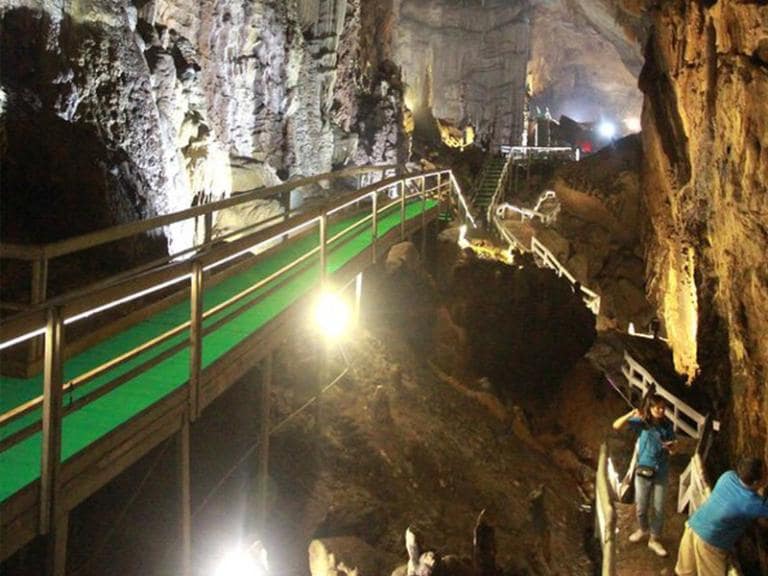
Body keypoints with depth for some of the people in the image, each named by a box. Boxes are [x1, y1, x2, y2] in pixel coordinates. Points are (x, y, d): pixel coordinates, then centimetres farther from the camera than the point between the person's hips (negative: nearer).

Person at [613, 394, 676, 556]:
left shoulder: (667, 426, -3)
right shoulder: (641, 422, -9)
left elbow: (672, 448, 7)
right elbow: (616, 426, -19)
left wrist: (671, 446, -17)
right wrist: (631, 414, -33)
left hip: (661, 472, 1)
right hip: (643, 470, -1)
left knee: (659, 508, 6)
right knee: (641, 506, 12)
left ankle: (655, 539, 21)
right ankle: (643, 529, 41)